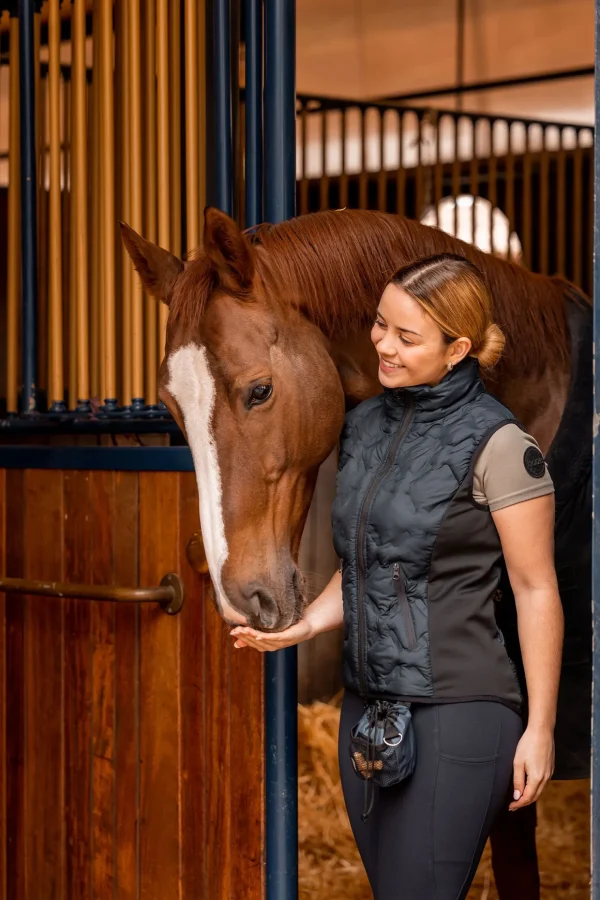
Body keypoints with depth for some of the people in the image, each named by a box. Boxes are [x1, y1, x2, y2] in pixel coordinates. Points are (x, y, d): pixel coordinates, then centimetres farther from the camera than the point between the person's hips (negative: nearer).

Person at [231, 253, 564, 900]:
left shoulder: (497, 444, -11)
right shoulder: (365, 424, 10)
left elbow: (536, 590, -8)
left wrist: (540, 728, -9)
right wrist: (304, 625, 0)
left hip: (456, 713, -7)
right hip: (366, 704, 7)